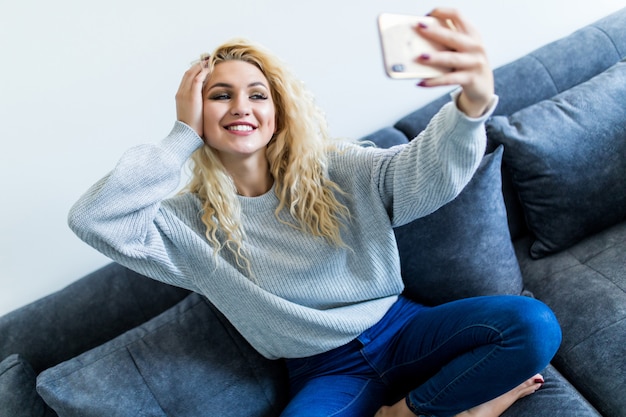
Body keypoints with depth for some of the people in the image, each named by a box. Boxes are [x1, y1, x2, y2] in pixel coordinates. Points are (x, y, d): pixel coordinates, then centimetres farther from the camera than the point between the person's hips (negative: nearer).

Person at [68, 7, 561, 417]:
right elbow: (92, 218, -23)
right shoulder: (193, 221, -6)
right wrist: (184, 136, -18)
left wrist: (473, 102, -47)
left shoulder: (333, 169, -6)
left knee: (534, 324, -20)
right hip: (326, 372, 0)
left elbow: (424, 171, -24)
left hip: (400, 330, 1)